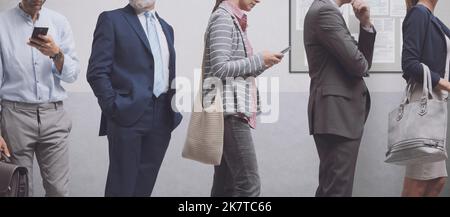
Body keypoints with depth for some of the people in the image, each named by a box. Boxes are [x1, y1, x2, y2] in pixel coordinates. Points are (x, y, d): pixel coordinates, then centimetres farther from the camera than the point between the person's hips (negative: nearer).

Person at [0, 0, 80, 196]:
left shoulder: (59, 22, 5)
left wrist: (56, 54, -19)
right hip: (16, 115, -2)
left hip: (54, 116, 2)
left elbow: (72, 74, 2)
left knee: (58, 189, 1)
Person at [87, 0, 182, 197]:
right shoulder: (112, 19, -1)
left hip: (162, 118, 5)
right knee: (122, 186, -1)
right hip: (128, 114, -5)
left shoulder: (166, 27, 18)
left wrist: (175, 111, 11)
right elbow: (97, 71, -7)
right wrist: (113, 108, -13)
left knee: (145, 185, 8)